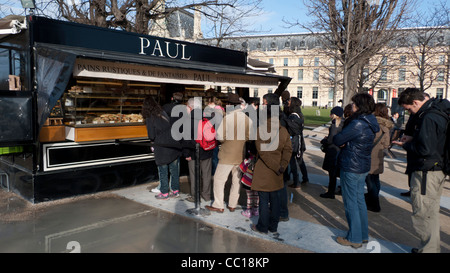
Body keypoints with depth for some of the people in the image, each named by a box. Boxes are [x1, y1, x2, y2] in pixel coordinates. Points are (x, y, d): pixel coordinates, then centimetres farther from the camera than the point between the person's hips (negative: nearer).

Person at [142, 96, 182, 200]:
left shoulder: (150, 118, -9)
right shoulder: (163, 113, 5)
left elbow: (152, 136, -10)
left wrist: (154, 140, 11)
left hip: (162, 147, -5)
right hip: (174, 144, 5)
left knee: (163, 171, 9)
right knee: (174, 169, 14)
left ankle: (164, 193, 16)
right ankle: (176, 190, 22)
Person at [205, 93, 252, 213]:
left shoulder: (227, 118, -16)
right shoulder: (247, 119, -2)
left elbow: (220, 136, -18)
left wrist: (223, 140, 3)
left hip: (227, 155, -5)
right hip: (241, 155, 5)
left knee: (219, 179, 8)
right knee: (236, 180, 15)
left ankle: (218, 206, 13)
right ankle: (232, 205, 24)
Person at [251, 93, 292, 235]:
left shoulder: (262, 128, -18)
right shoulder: (283, 129, 2)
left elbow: (263, 151, -22)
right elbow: (288, 149, 2)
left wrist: (276, 167, -16)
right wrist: (282, 165, -3)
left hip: (264, 170, -6)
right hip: (276, 172, 6)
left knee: (264, 199, 6)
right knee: (275, 198, 16)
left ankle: (263, 227, 20)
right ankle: (273, 227, 28)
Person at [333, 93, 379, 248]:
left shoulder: (357, 124, -23)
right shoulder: (370, 122, 8)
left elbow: (337, 140, -19)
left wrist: (341, 142, 2)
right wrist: (345, 143, -7)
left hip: (351, 168, -9)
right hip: (363, 166, 9)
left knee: (351, 203, 3)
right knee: (359, 200, 19)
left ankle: (355, 239, 14)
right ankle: (363, 234, 31)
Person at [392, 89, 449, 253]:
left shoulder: (428, 118, -21)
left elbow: (425, 149, -26)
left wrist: (407, 145, -10)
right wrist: (413, 139, 9)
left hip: (426, 173, -11)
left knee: (423, 214, -2)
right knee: (431, 212, 21)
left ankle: (428, 249, 8)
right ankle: (433, 248, 34)